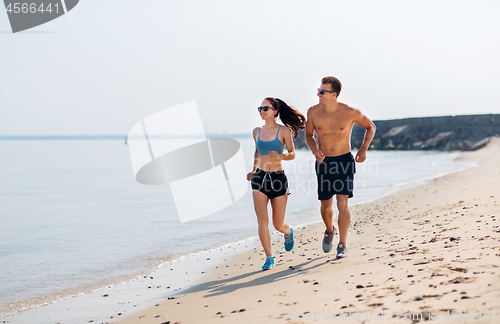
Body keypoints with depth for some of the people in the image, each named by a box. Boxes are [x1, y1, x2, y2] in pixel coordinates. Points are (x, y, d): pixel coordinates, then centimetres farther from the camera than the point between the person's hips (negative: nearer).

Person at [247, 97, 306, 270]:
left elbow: (292, 154, -1)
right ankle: (269, 258, -1)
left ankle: (288, 232, 43)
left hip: (278, 178, -3)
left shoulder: (284, 131, -3)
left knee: (278, 225, 5)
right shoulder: (257, 131, 8)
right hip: (259, 178, 3)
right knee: (262, 220, -11)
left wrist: (280, 156, -20)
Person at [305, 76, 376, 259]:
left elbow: (371, 127, 6)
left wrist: (363, 149, -5)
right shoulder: (313, 112, -5)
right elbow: (309, 135, 12)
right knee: (325, 206, 12)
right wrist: (314, 150, -8)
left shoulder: (350, 112, -11)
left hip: (344, 161, -3)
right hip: (324, 162, 3)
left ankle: (342, 246, -5)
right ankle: (330, 231, 43)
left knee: (342, 204, -13)